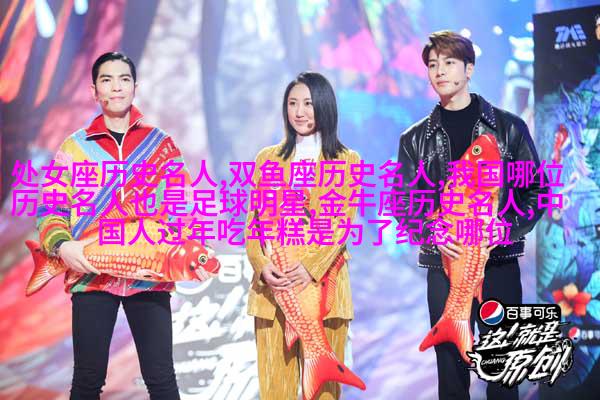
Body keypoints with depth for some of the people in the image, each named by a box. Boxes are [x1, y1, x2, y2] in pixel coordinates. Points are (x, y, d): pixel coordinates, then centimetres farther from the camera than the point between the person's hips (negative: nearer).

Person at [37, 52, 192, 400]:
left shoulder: (162, 144, 11)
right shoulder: (75, 146, 9)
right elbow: (51, 209, 5)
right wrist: (62, 245, -15)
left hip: (150, 276, 0)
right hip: (91, 275, 0)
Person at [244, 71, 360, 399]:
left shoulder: (347, 161, 8)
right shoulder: (267, 158, 14)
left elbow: (341, 222, -4)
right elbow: (252, 220, 8)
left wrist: (310, 268, -18)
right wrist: (261, 265, -11)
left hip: (322, 284, -1)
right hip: (272, 285, 2)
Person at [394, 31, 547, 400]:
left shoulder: (509, 127, 4)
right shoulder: (416, 138, 9)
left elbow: (535, 190, 5)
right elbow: (404, 202, 8)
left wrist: (508, 227, -12)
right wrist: (432, 232, -11)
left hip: (500, 262, -1)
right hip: (444, 264, 1)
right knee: (451, 366, 4)